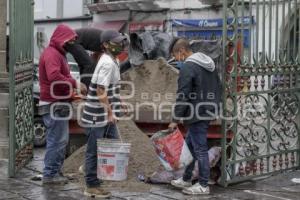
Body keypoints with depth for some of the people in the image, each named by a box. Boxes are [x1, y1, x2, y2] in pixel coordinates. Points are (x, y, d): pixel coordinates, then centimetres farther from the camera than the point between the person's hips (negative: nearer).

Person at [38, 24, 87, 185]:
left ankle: (54, 172, 21)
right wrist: (75, 83, -25)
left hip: (57, 104, 11)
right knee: (57, 140, -7)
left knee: (60, 139, 14)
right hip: (54, 105, -11)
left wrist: (72, 90, 9)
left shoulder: (57, 53, 20)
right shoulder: (52, 54, -14)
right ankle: (50, 174, 0)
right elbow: (54, 76, -29)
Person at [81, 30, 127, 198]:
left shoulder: (113, 61, 13)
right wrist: (110, 112, -19)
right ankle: (92, 186, 11)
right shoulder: (107, 63, -19)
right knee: (94, 151, 1)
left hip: (107, 115, 10)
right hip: (98, 116, -10)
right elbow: (101, 91, -23)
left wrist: (111, 112, 20)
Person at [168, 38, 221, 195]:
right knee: (190, 146, 18)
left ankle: (203, 186, 5)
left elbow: (183, 96, -19)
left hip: (196, 115, -10)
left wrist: (175, 119, -13)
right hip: (208, 112, 10)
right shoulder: (209, 63, 13)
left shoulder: (188, 67, -16)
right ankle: (186, 179, 27)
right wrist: (213, 106, 22)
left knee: (200, 149, -2)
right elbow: (218, 89, 18)